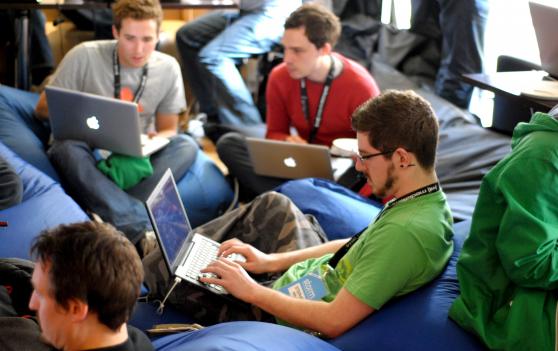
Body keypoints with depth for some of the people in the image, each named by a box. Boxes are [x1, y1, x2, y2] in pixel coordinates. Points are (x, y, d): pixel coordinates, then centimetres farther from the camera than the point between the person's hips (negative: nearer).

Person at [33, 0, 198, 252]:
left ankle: (116, 217, -39)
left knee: (186, 146, -24)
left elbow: (168, 129, 8)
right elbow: (43, 108, -3)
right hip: (88, 154, -2)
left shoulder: (168, 68, -1)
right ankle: (142, 229, -49)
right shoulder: (85, 56, -10)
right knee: (68, 148, -37)